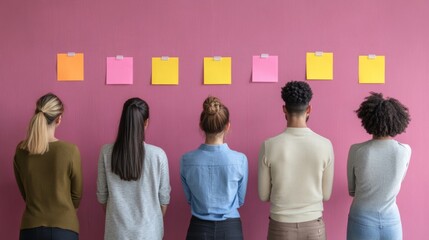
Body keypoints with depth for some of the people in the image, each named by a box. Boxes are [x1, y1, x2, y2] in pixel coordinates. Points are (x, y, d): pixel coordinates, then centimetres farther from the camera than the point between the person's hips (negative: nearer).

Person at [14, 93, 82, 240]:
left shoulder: (21, 150, -4)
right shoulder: (70, 150, -14)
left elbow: (24, 193, 8)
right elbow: (77, 194, -2)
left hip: (31, 227, 3)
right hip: (63, 228, -3)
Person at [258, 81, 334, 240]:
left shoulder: (269, 146, -12)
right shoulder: (325, 145, -10)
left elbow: (264, 195, -2)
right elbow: (326, 195, 1)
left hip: (281, 227, 0)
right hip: (313, 226, 1)